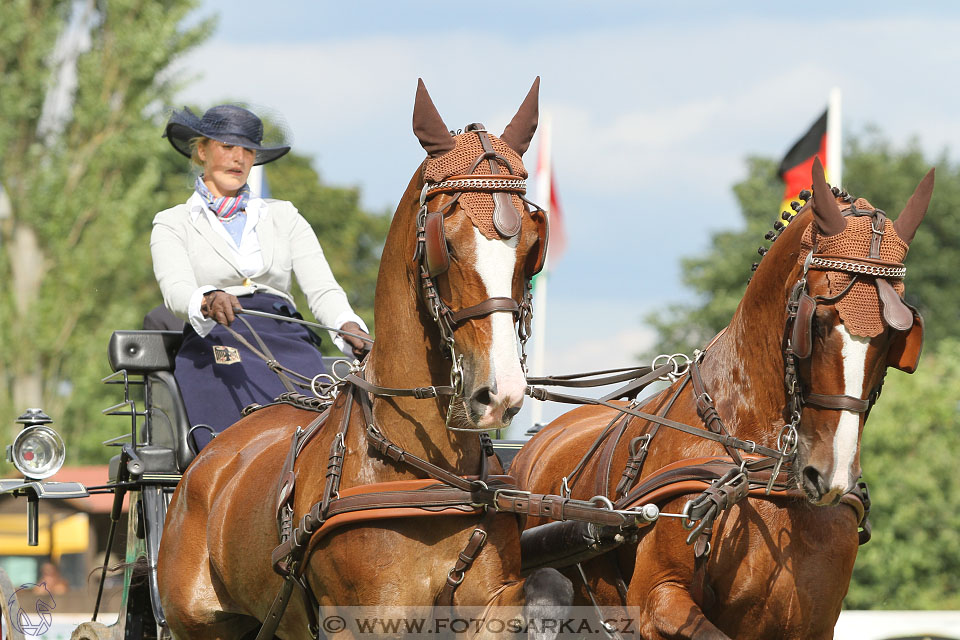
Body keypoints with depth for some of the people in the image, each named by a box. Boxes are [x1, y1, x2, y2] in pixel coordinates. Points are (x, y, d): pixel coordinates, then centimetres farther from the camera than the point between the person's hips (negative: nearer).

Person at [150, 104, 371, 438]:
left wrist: (349, 327, -14)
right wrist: (208, 301, -30)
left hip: (288, 345, 2)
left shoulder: (284, 217, 23)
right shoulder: (172, 223, 15)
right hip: (216, 345, -2)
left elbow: (322, 288, 9)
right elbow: (176, 289, -5)